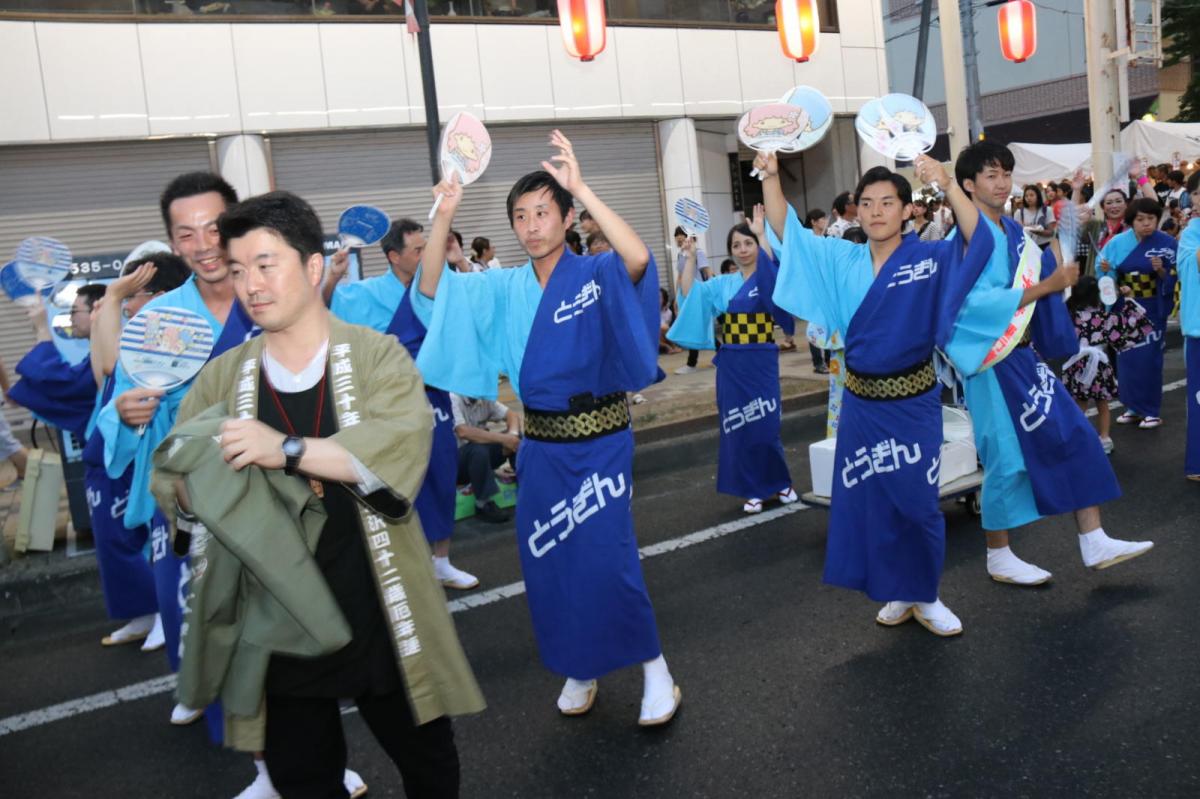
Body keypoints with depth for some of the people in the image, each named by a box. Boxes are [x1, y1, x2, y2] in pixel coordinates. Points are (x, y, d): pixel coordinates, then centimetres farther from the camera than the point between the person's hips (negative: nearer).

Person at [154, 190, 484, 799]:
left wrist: (288, 449, -31)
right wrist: (217, 479, -19)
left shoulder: (376, 355, -9)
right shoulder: (223, 376, 3)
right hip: (278, 623, 3)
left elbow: (404, 445, -25)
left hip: (379, 616, -2)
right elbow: (169, 477, 3)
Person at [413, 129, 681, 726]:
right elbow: (431, 292, -2)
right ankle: (579, 670, 29)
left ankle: (654, 671, 12)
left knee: (605, 559, -8)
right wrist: (444, 216, -14)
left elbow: (639, 259, -28)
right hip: (540, 444, 5)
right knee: (546, 564, 9)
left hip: (599, 440, -5)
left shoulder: (597, 275, -7)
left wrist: (582, 189, -31)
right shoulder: (505, 289, 6)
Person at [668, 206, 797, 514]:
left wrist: (761, 233, -26)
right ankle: (754, 489, 16)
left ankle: (780, 483, 18)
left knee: (766, 426, -3)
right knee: (739, 427, 5)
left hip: (761, 362, -3)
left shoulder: (769, 279, 0)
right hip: (732, 364, 3)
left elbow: (771, 266, -23)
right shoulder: (723, 284, 11)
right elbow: (688, 292, 5)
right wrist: (691, 257, -1)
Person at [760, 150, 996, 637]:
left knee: (917, 500, 6)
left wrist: (948, 187, -33)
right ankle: (898, 592, 27)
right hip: (861, 401, 3)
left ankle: (926, 597, 24)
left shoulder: (930, 258, -7)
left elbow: (978, 241, -21)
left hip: (913, 400, -3)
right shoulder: (842, 259, 2)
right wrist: (771, 178, -11)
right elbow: (786, 233, 3)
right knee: (869, 500, 10)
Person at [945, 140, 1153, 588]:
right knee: (1007, 455, 0)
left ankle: (1094, 543, 13)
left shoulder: (1011, 230, 11)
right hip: (994, 361, -8)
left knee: (1074, 436, 5)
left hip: (1024, 355, 8)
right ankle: (998, 557, 16)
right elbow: (978, 301, -24)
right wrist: (1047, 285, -21)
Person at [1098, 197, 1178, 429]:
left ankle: (1151, 410, 10)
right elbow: (1108, 276, 2)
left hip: (1152, 310, -3)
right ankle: (1133, 407, 20)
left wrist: (1161, 271, -25)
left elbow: (1174, 279, -6)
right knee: (1127, 357, 9)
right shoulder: (1118, 242, -1)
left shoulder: (1168, 244, -8)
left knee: (1149, 358, -1)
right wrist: (1106, 270, -19)